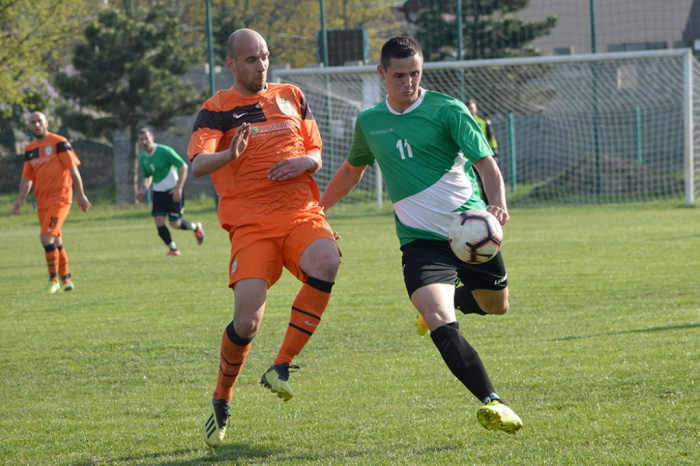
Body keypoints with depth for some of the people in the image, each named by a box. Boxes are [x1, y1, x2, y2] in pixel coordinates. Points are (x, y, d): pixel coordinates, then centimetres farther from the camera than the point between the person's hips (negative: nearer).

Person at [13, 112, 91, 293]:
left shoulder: (59, 143, -6)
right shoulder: (30, 149, 12)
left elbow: (73, 169, -7)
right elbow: (27, 177, 15)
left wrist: (81, 195, -9)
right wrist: (19, 200, 1)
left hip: (60, 198, -7)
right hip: (41, 201, 7)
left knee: (46, 236, -18)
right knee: (56, 241, 9)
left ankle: (53, 278, -8)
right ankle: (66, 280, 19)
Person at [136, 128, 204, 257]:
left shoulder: (164, 151, -15)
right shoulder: (143, 158, 5)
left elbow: (183, 167, -15)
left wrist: (178, 188, -22)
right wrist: (143, 190, 1)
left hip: (173, 191, -6)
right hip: (158, 192, 6)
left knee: (175, 224, -5)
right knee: (159, 221, -9)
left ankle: (195, 227, 26)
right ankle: (173, 249, 7)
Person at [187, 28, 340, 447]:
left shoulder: (292, 98, 17)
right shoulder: (217, 110, 4)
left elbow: (316, 154, 23)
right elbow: (197, 164, -11)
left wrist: (305, 162, -2)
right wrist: (229, 155, -33)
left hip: (302, 213, 3)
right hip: (250, 223, -3)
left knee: (326, 262, -32)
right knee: (248, 318, -18)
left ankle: (282, 367, -19)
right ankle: (222, 400, 10)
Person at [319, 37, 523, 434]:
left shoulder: (447, 110, -6)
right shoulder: (370, 122, 8)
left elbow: (486, 162, -13)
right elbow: (352, 170, 28)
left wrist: (498, 204, -32)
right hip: (421, 240, 1)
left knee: (496, 306, 17)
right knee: (440, 324, -22)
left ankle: (438, 304, 48)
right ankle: (492, 403, -26)